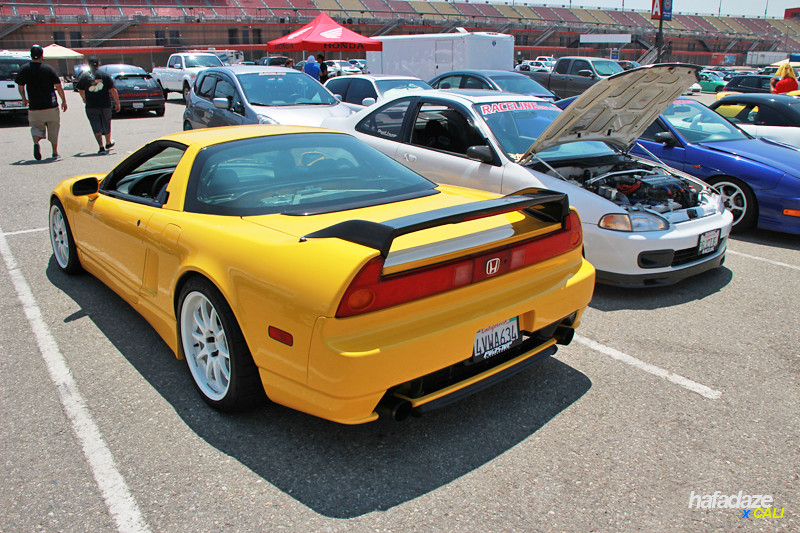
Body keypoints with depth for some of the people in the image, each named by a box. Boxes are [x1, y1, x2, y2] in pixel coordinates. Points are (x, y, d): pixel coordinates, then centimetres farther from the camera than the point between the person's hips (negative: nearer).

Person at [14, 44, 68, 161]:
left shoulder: (24, 69, 0)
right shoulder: (49, 69, -6)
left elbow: (20, 86, 7)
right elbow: (58, 86, -8)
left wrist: (24, 99, 23)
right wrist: (64, 100, 3)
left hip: (34, 106, 1)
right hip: (50, 106, -1)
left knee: (36, 127, 11)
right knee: (53, 128, 11)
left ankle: (36, 142, -19)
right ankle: (55, 152, 14)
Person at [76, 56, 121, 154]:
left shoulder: (84, 76, 1)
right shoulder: (105, 75, -2)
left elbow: (81, 90, 12)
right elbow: (113, 90, -5)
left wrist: (84, 99, 32)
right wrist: (117, 103, 1)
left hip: (91, 106, -1)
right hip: (105, 105, 1)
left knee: (96, 127, 0)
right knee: (106, 125, 18)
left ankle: (101, 147, -10)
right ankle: (108, 143, 36)